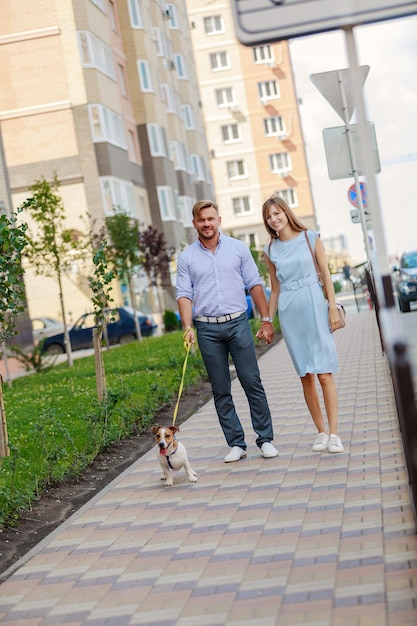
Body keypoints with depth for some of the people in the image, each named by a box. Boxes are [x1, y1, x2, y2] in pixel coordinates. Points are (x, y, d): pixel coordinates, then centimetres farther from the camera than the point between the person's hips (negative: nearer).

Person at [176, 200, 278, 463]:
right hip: (207, 329, 1)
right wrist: (188, 327, -12)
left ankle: (266, 439, 6)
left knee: (253, 382, -2)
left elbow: (254, 284, 5)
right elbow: (184, 294, 2)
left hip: (238, 323, -1)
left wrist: (266, 320, 1)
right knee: (221, 390, 4)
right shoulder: (187, 258, 6)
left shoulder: (238, 248, 5)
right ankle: (236, 443, 11)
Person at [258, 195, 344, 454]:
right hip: (289, 312, 3)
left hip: (314, 306, -3)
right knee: (306, 376, 3)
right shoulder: (271, 250, 9)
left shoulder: (310, 237, 3)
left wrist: (333, 308, -5)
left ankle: (334, 433, -6)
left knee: (324, 373, -7)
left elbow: (326, 274, 2)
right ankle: (321, 432, 10)